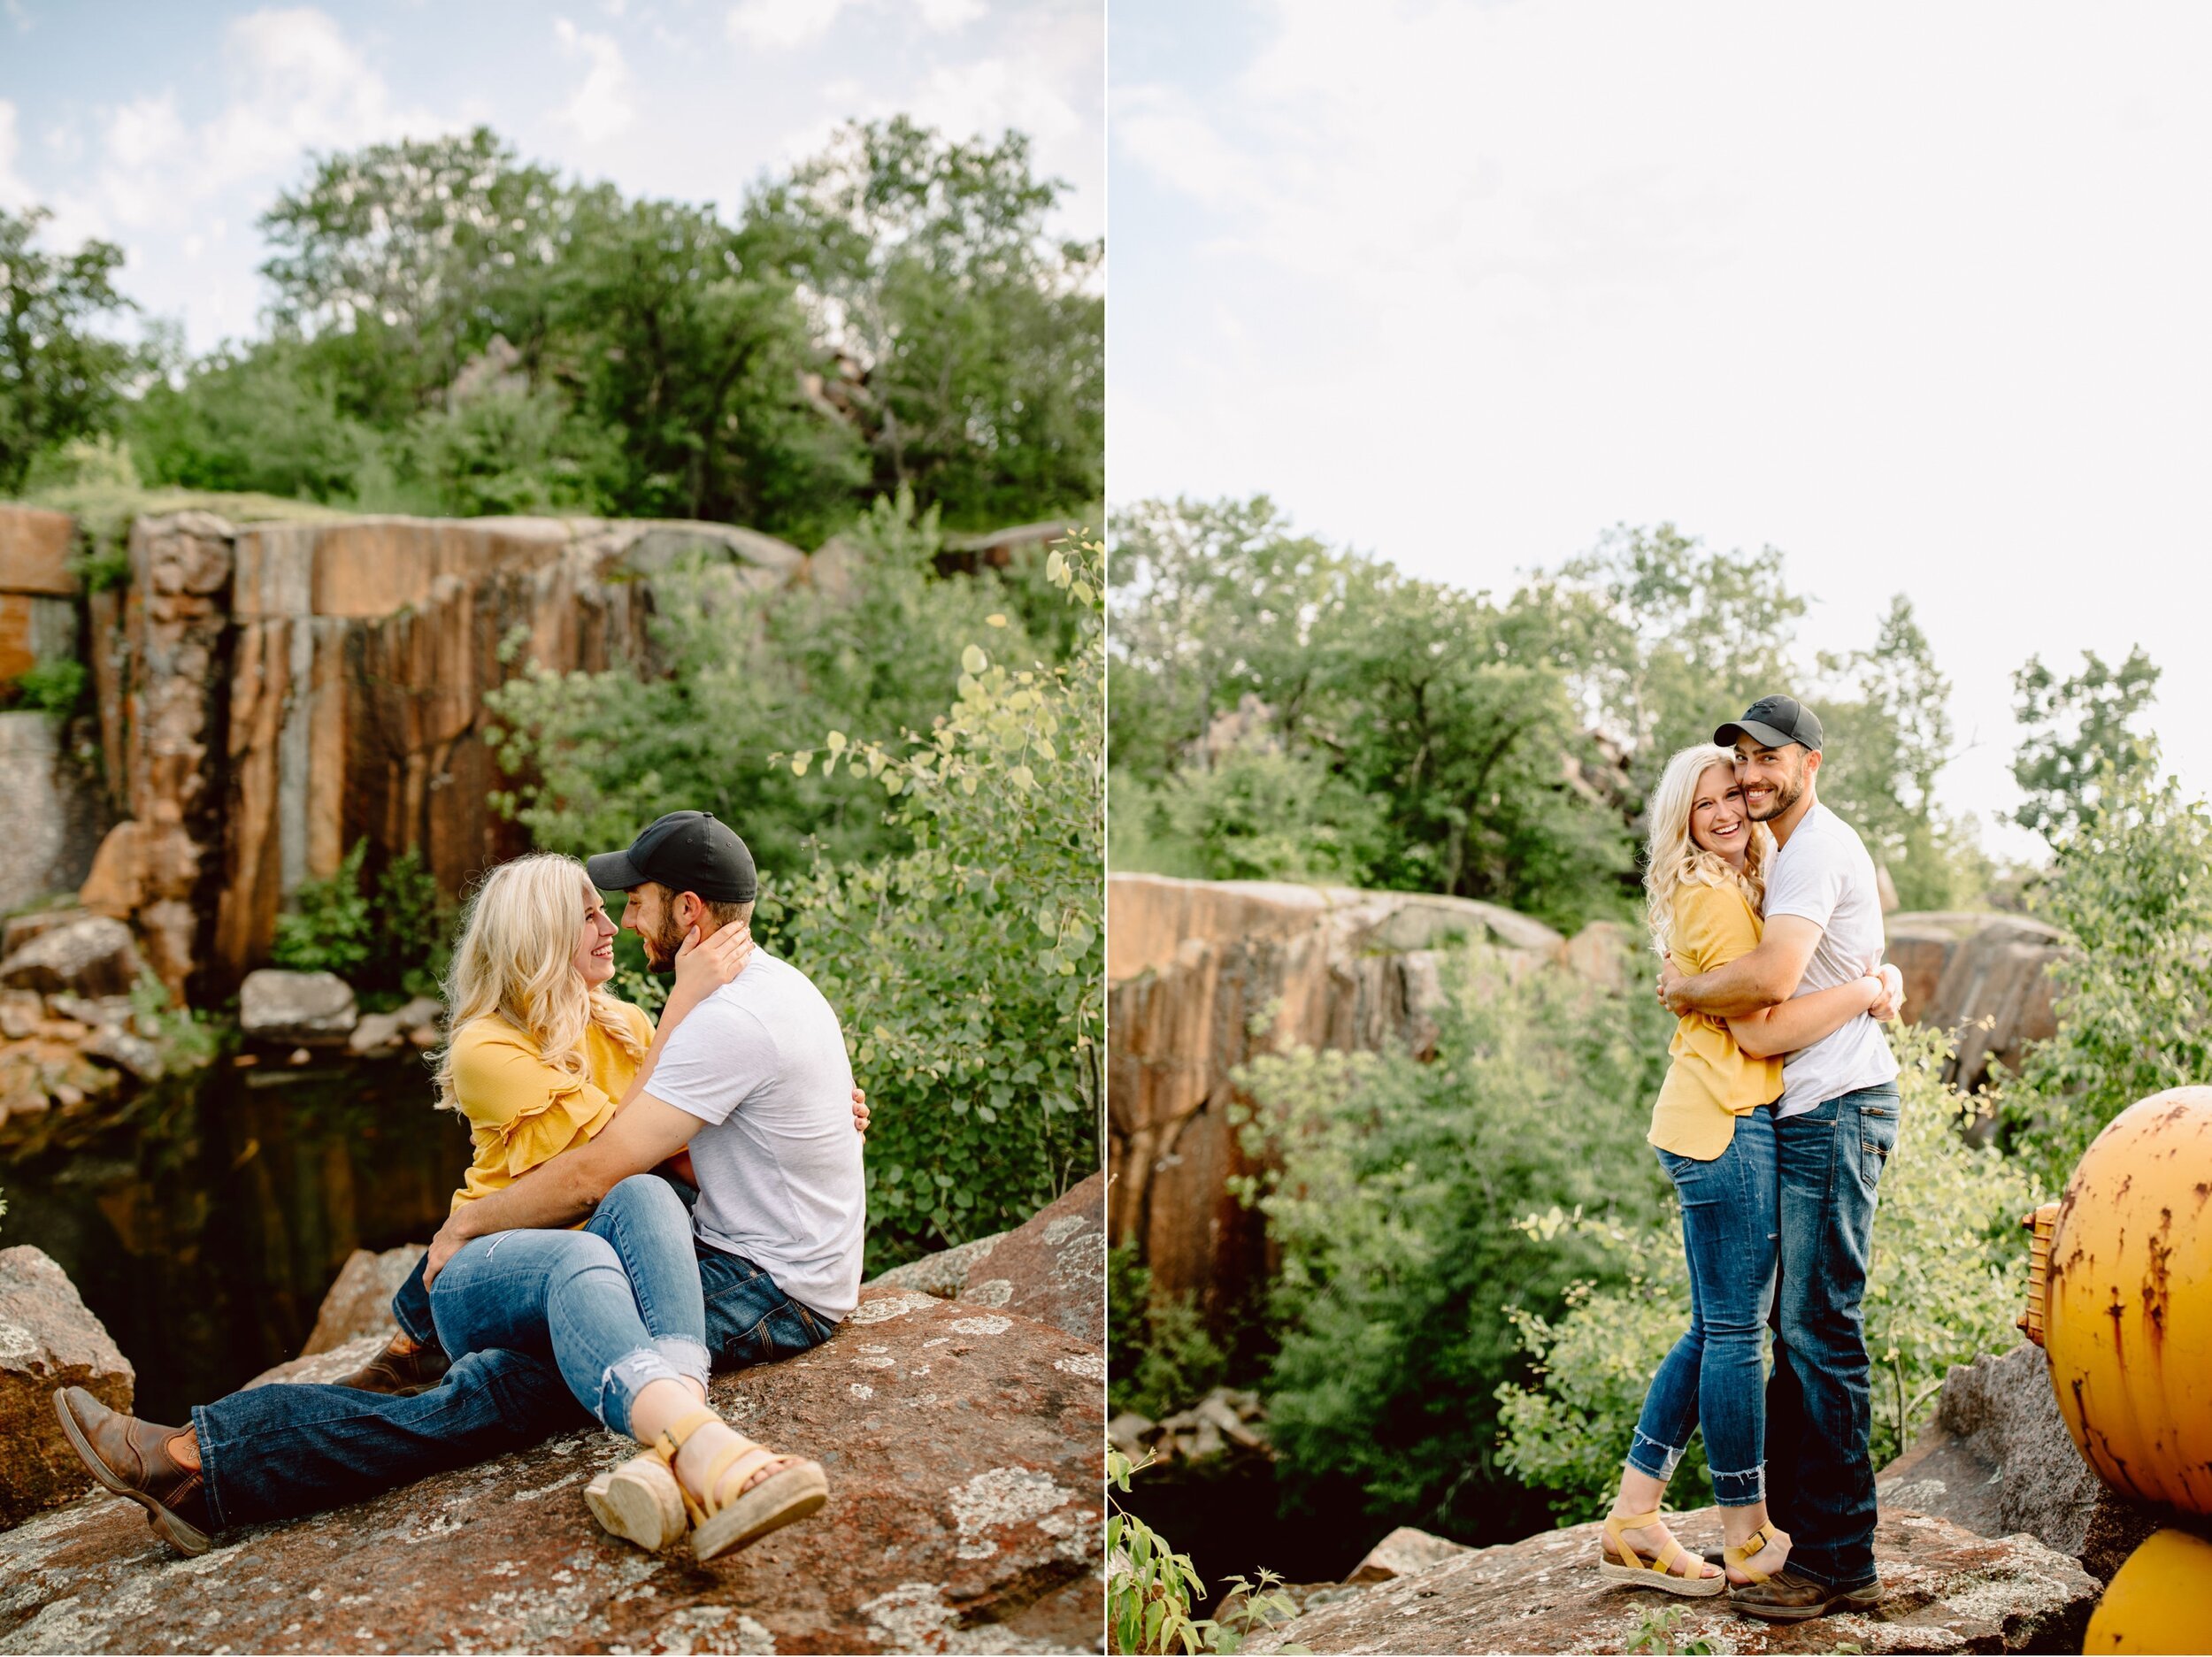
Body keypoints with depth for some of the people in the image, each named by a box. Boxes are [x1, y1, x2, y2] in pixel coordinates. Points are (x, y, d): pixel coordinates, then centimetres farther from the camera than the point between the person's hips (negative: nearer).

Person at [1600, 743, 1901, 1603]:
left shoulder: (1743, 889, 19)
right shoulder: (1714, 898, -12)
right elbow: (1760, 1032, -15)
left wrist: (1881, 974, 7)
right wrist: (1860, 994, -11)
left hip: (1713, 1126, 10)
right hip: (1726, 1124, -10)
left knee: (1714, 1329, 12)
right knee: (1736, 1331, -2)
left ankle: (1631, 1524, 16)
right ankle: (1749, 1543, 9)